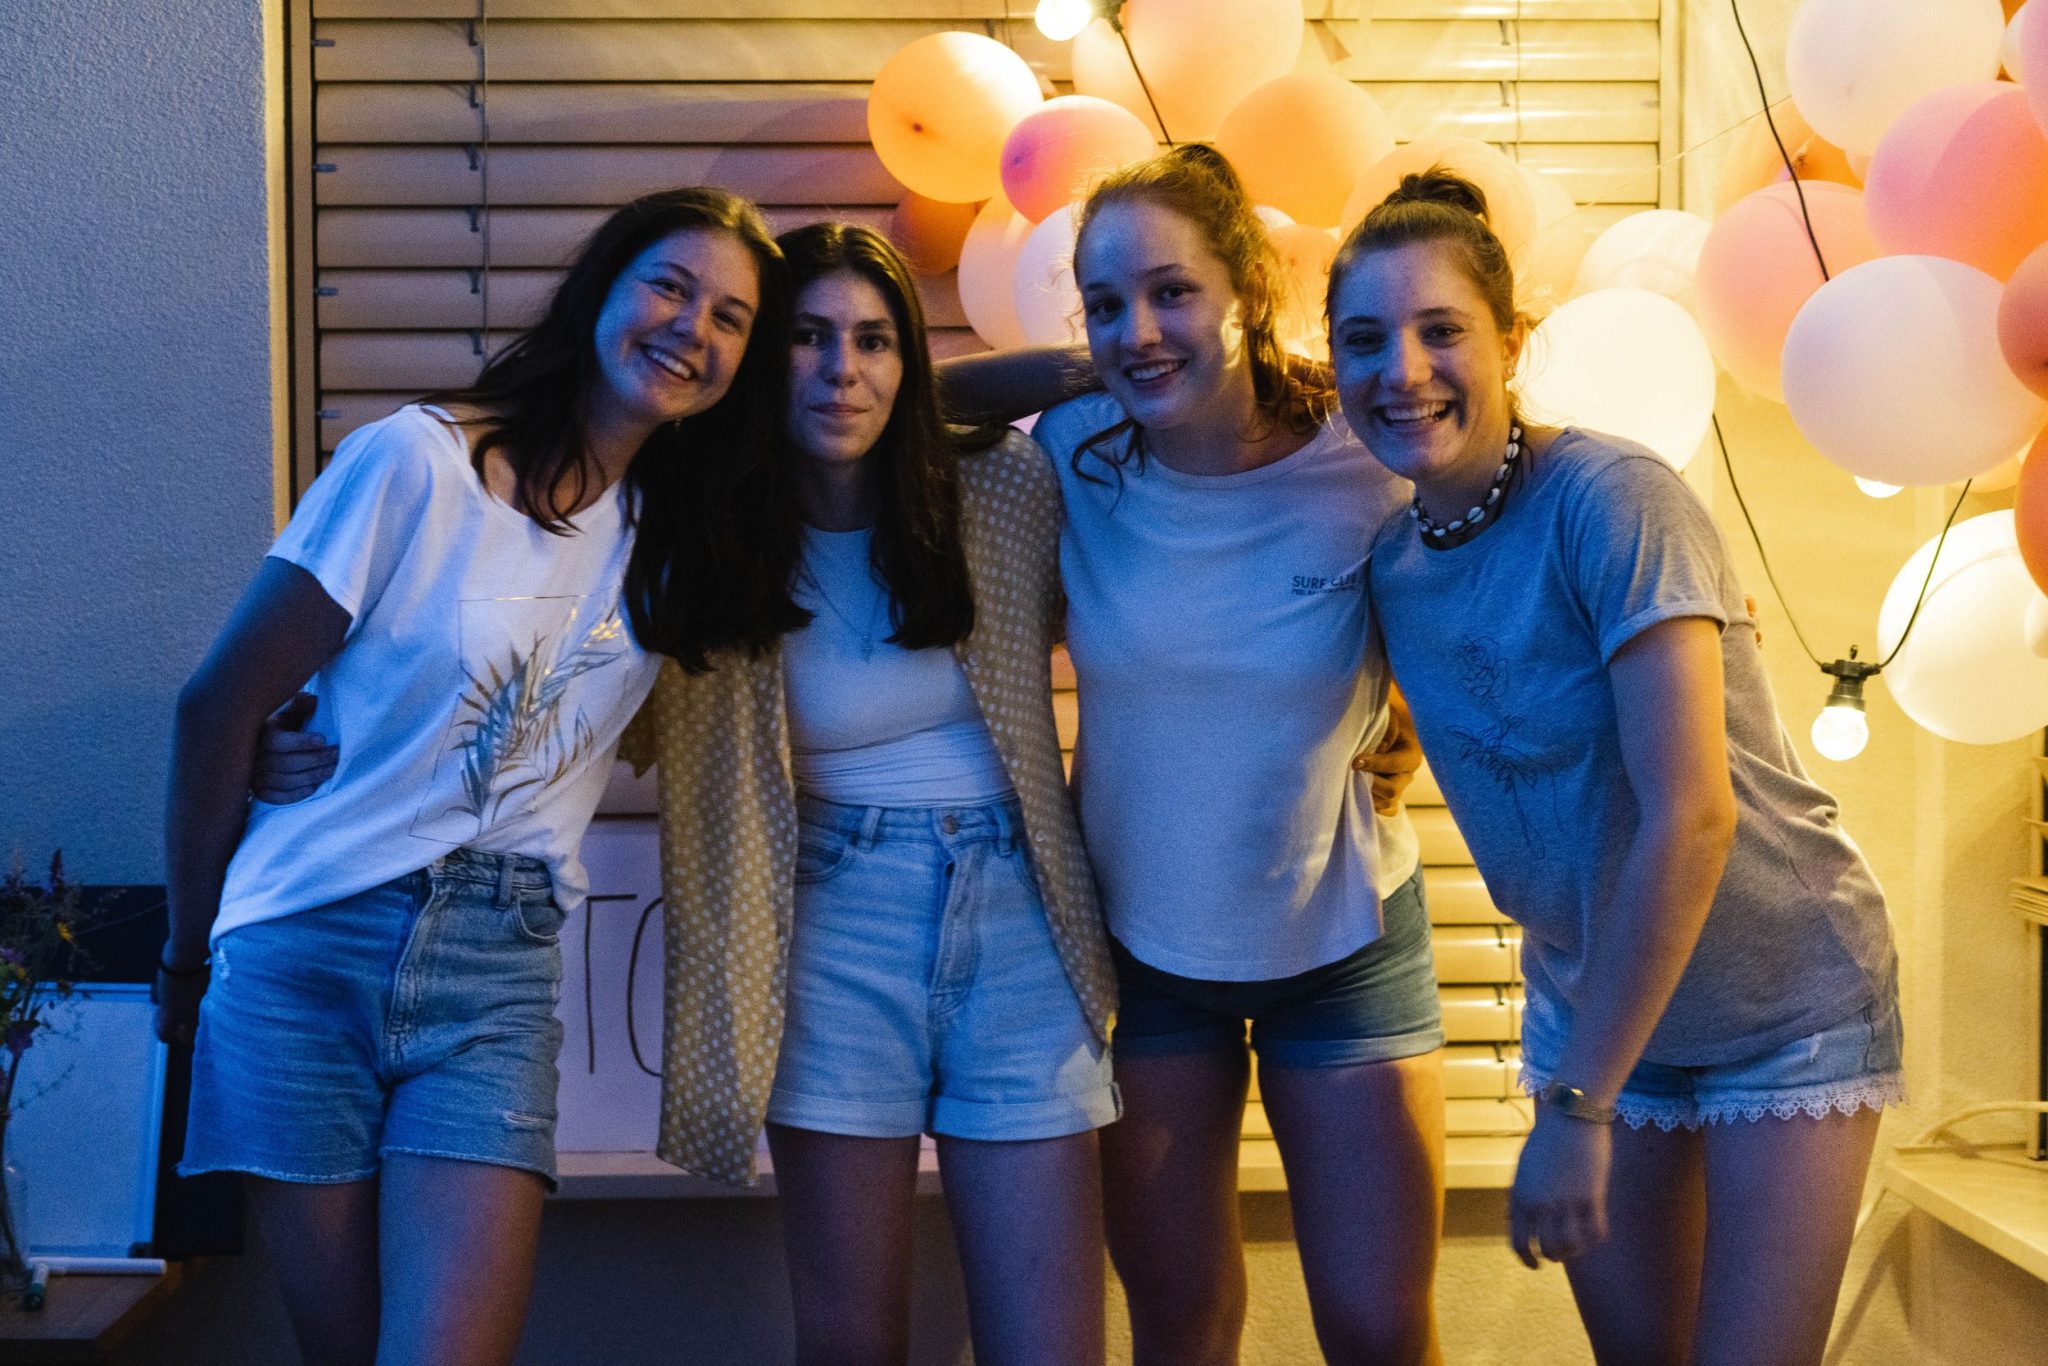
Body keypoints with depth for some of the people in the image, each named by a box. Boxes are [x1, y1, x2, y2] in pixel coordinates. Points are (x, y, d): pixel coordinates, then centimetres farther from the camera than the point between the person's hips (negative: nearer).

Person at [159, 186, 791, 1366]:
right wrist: (192, 955, 6)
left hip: (501, 974, 3)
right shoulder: (420, 460, -8)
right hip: (311, 955, -2)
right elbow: (221, 705, -2)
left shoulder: (676, 529, 7)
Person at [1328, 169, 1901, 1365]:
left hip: (1786, 1005, -5)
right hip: (1592, 1002, 5)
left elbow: (1690, 815, -27)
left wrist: (1577, 1107, -25)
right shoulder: (1390, 560, -4)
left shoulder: (1614, 499, -23)